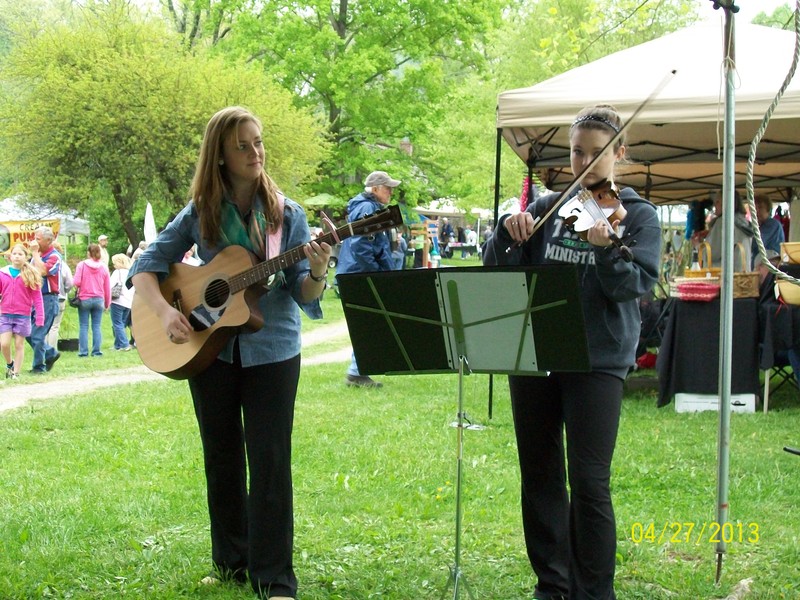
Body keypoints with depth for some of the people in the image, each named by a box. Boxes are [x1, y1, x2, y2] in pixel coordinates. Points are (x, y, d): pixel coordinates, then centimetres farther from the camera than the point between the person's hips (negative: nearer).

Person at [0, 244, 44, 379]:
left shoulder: (31, 275, -2)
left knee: (19, 345, 4)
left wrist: (39, 317, -7)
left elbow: (37, 297, -3)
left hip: (23, 316, -2)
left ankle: (16, 373, 14)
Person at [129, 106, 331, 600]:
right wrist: (165, 311, -15)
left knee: (270, 463, -4)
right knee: (222, 461, 12)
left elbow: (304, 297, -5)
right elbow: (145, 268, 2)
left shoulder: (287, 214, -3)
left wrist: (316, 274, -27)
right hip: (209, 349, 2)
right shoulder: (199, 214, 0)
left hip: (273, 351, -2)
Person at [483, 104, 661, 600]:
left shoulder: (638, 215, 3)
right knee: (540, 476, 11)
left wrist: (606, 250, -29)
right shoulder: (548, 208, 11)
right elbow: (500, 270, 5)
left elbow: (639, 284, -11)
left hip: (598, 360, -4)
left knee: (589, 483, -7)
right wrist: (509, 232, -15)